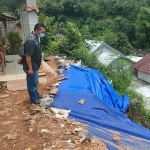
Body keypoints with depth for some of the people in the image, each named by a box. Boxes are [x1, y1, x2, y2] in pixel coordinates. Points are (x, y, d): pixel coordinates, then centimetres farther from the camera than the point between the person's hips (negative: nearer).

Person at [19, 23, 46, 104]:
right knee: (32, 83, 7)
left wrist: (22, 59, 24)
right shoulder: (31, 40, -27)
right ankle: (34, 99, 21)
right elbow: (28, 56, -27)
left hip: (34, 65, 10)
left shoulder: (35, 37, 5)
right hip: (32, 66, -10)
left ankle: (37, 95, 40)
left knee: (35, 82, 23)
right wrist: (30, 68, -23)